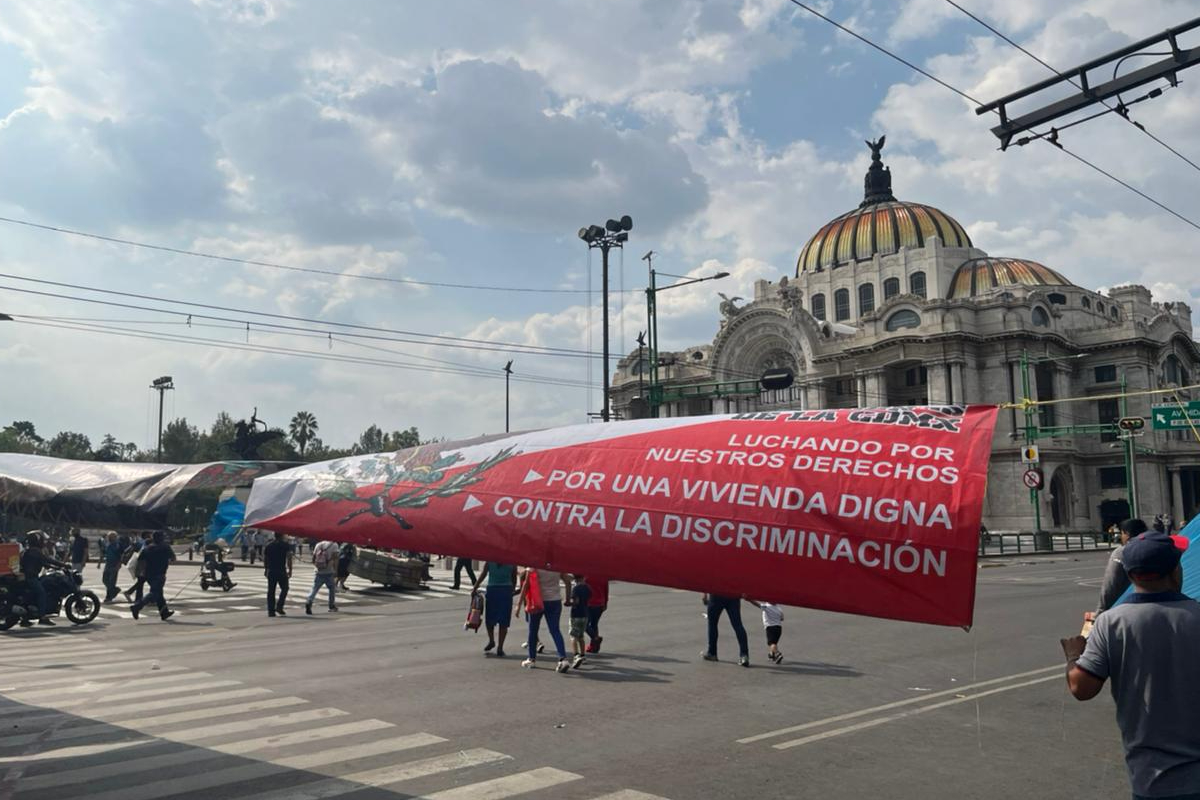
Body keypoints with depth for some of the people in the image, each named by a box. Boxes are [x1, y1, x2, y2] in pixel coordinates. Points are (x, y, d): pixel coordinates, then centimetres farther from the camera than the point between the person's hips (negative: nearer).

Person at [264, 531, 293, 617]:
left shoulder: (268, 545, 8)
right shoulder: (286, 545, -3)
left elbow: (265, 559, 12)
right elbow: (289, 558, -9)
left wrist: (266, 569, 22)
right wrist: (290, 570, -4)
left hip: (271, 571, 4)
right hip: (281, 571, -4)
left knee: (271, 591, 6)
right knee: (284, 588, 10)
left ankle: (270, 611, 6)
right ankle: (279, 607, -3)